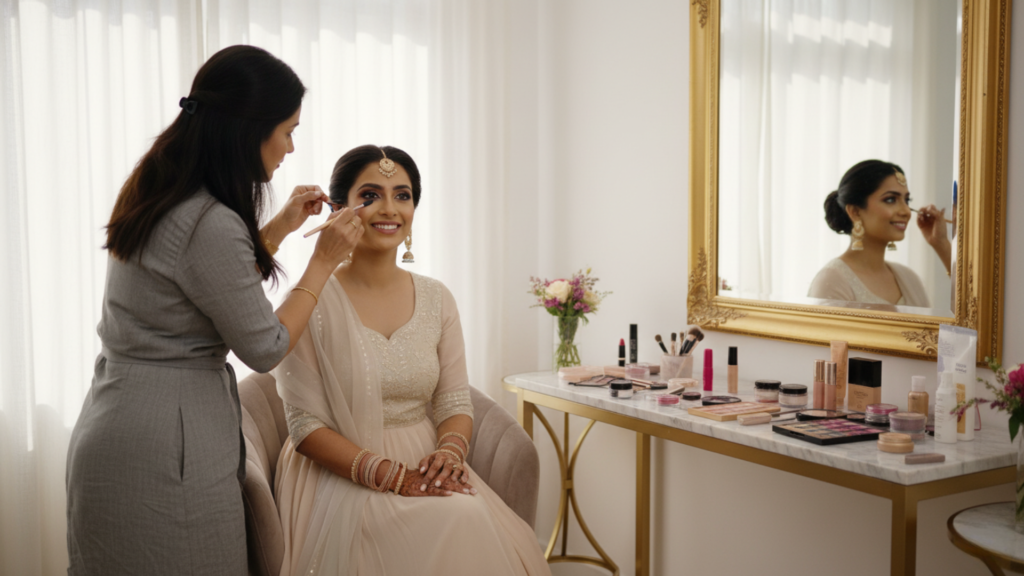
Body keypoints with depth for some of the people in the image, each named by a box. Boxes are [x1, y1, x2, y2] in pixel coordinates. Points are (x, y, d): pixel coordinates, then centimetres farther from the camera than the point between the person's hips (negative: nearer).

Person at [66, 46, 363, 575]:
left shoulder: (156, 191, 4)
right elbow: (265, 349, -15)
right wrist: (323, 260, -7)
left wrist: (280, 228, 15)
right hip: (162, 446, -10)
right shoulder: (211, 226, -25)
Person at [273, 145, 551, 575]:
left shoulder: (436, 299, 8)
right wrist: (388, 474, -19)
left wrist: (450, 451, -14)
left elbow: (455, 403, 8)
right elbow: (305, 425, -8)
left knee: (476, 518, -24)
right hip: (341, 474, -4)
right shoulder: (312, 301, -6)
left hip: (424, 469, 5)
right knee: (448, 523, -29)